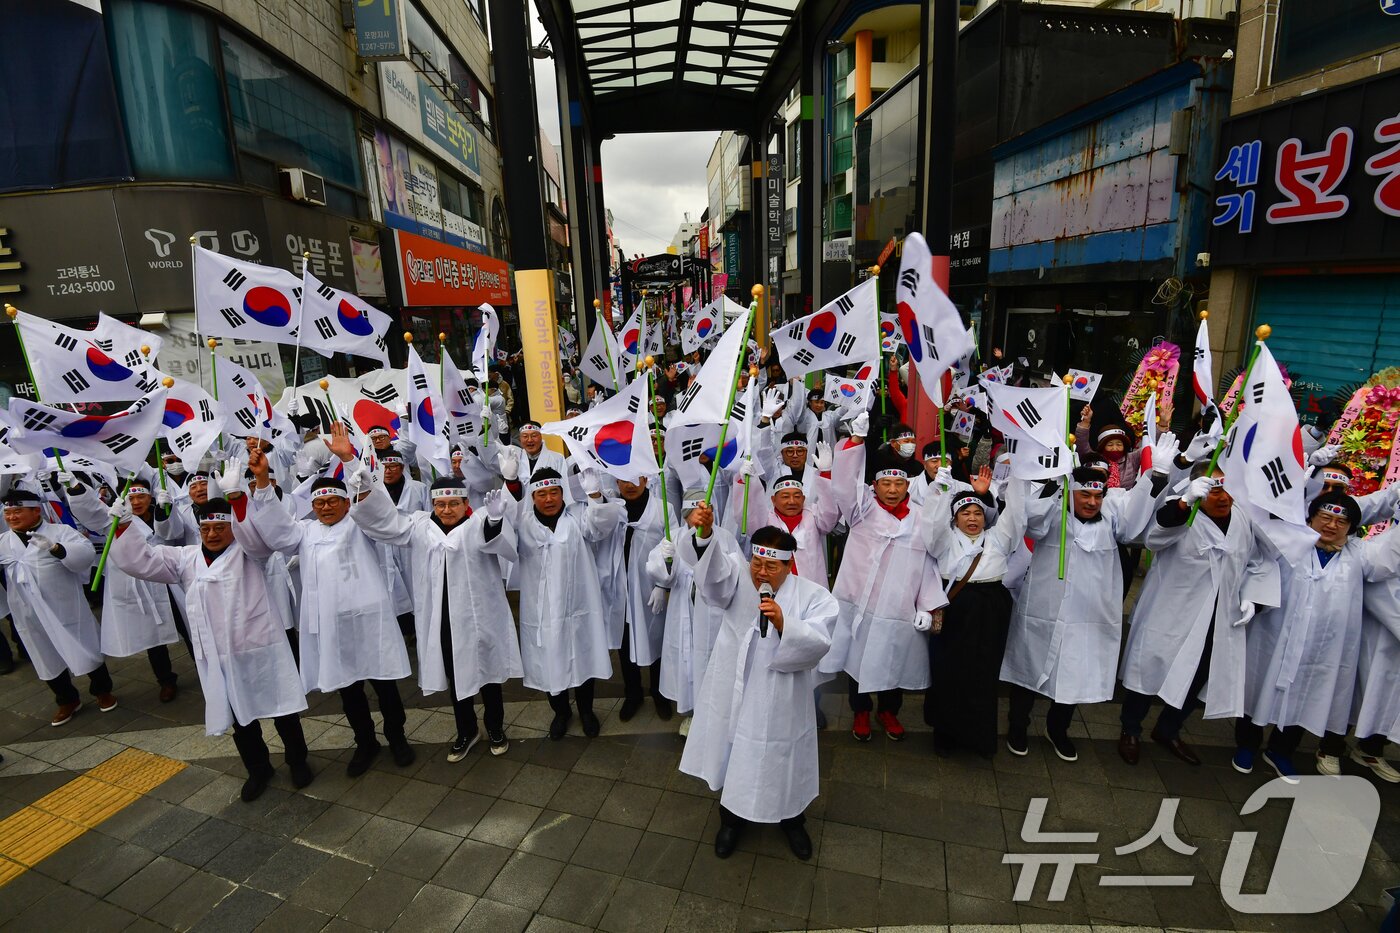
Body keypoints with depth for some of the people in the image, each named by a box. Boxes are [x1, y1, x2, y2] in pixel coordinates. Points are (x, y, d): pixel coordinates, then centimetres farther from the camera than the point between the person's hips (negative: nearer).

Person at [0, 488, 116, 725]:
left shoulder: (61, 532, -8)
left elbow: (86, 555, -24)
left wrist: (55, 548, -38)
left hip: (65, 609, -5)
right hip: (29, 616, 5)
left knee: (85, 652, 6)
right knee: (47, 660, 16)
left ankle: (102, 691, 26)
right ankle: (68, 700, 33)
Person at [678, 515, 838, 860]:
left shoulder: (813, 596, -9)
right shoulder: (739, 578, -6)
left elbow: (817, 642, -19)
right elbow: (713, 563, -25)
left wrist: (782, 623, -34)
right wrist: (704, 532, -46)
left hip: (780, 701, -1)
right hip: (734, 691, 1)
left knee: (784, 761, 17)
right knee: (733, 757, 17)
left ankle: (792, 820, 47)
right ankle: (731, 819, 44)